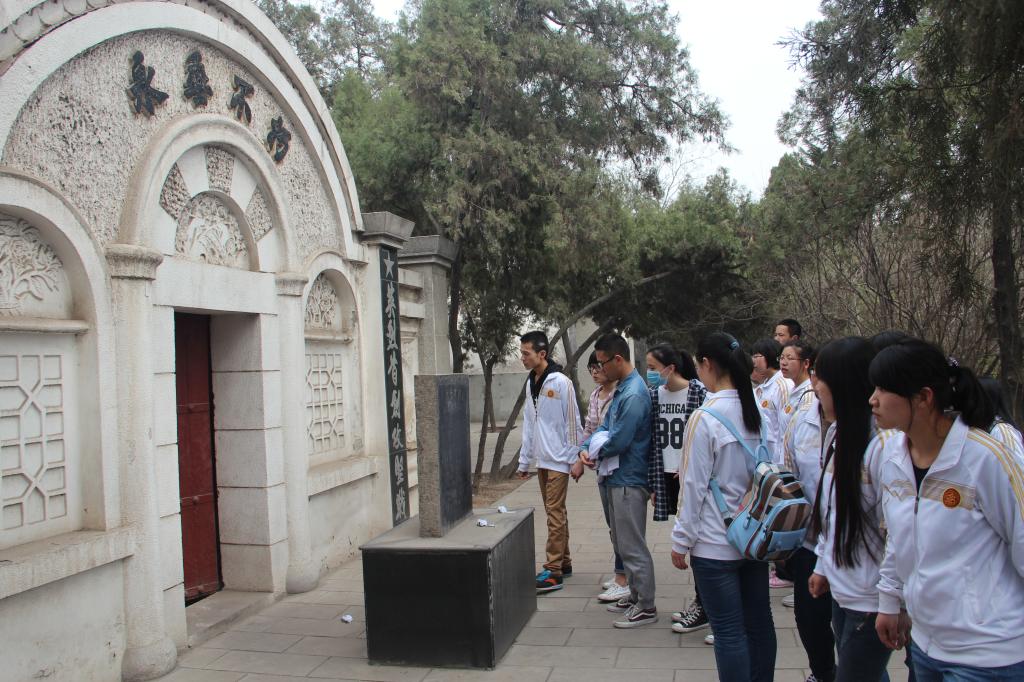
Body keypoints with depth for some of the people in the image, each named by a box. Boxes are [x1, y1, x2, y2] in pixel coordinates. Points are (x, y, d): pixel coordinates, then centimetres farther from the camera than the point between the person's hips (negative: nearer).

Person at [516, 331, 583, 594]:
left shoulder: (560, 382, -14)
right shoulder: (530, 383, 9)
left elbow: (573, 423, -13)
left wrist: (575, 458, -13)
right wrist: (524, 460, 14)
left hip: (559, 459, -8)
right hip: (542, 459, 8)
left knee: (555, 513, -5)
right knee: (555, 512, 14)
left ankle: (553, 571, -1)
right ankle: (564, 562, 24)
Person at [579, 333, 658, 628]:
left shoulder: (634, 395, -22)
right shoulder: (621, 389, 10)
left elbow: (619, 440, -23)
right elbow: (605, 426, 13)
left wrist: (597, 453, -4)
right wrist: (587, 447, -4)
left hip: (629, 481, -10)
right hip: (616, 478, 10)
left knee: (633, 547, 1)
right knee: (622, 543, 20)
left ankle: (646, 607, 13)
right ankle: (635, 595, 33)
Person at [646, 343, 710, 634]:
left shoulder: (699, 392, -13)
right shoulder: (655, 395, 4)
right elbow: (655, 439, 8)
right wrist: (655, 482, 8)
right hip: (670, 477, 6)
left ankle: (704, 608, 12)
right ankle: (700, 600, 26)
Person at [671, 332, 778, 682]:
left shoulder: (704, 418, -17)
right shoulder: (761, 411, 1)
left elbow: (694, 485, -13)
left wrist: (681, 541, -4)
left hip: (715, 543, -6)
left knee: (729, 631, 4)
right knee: (759, 623, 16)